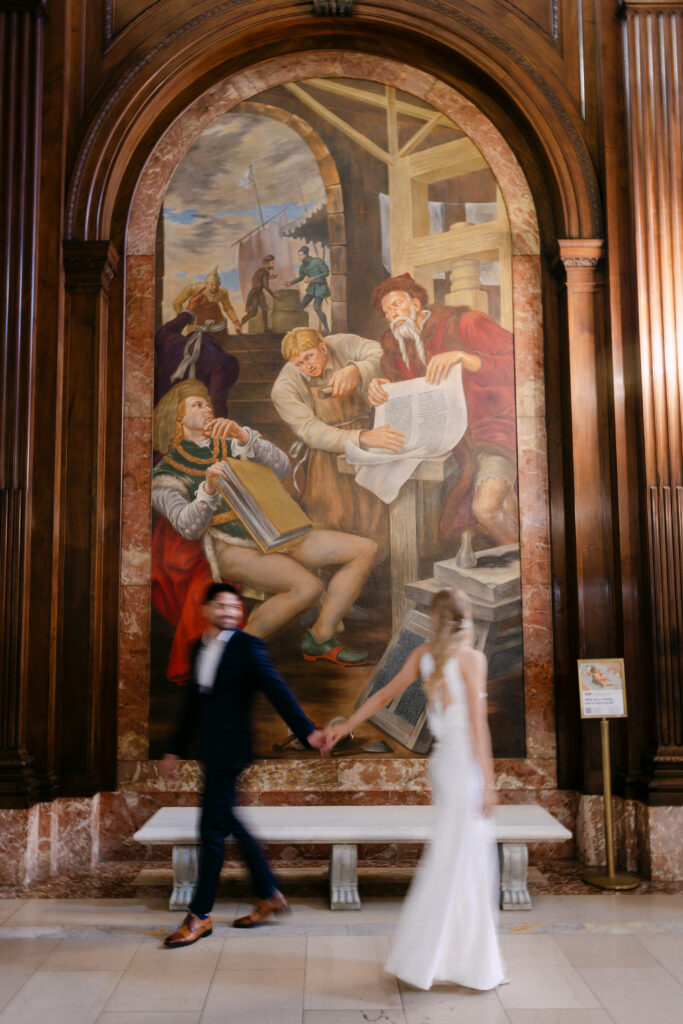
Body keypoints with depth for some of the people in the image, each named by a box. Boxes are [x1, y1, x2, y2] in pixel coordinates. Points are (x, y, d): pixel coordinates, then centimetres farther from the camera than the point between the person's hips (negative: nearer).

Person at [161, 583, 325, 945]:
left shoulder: (248, 646, -9)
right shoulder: (199, 647, 11)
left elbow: (276, 689, -16)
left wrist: (307, 730, -25)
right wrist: (175, 749, 20)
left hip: (229, 750, -7)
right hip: (211, 751, 8)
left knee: (212, 829, -2)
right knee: (227, 823, 15)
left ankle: (200, 916, 11)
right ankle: (269, 895, 29)